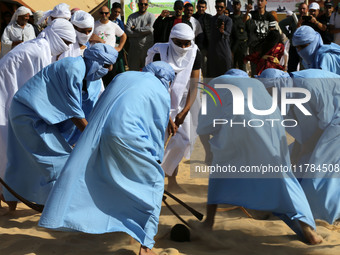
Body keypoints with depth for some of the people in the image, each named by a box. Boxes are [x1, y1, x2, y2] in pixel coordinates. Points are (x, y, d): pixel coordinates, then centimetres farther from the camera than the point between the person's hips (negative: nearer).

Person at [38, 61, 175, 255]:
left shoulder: (123, 77, 25)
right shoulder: (161, 93, 13)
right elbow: (158, 129, 17)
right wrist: (157, 158, 31)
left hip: (100, 137, 4)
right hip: (128, 138, -4)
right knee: (153, 182, 10)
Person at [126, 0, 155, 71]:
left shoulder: (151, 16, 5)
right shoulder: (132, 17, 8)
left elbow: (150, 29, -13)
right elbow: (128, 32, -6)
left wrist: (135, 28, -5)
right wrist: (143, 32, -11)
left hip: (147, 47, -1)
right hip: (134, 48, 2)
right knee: (133, 70, 5)